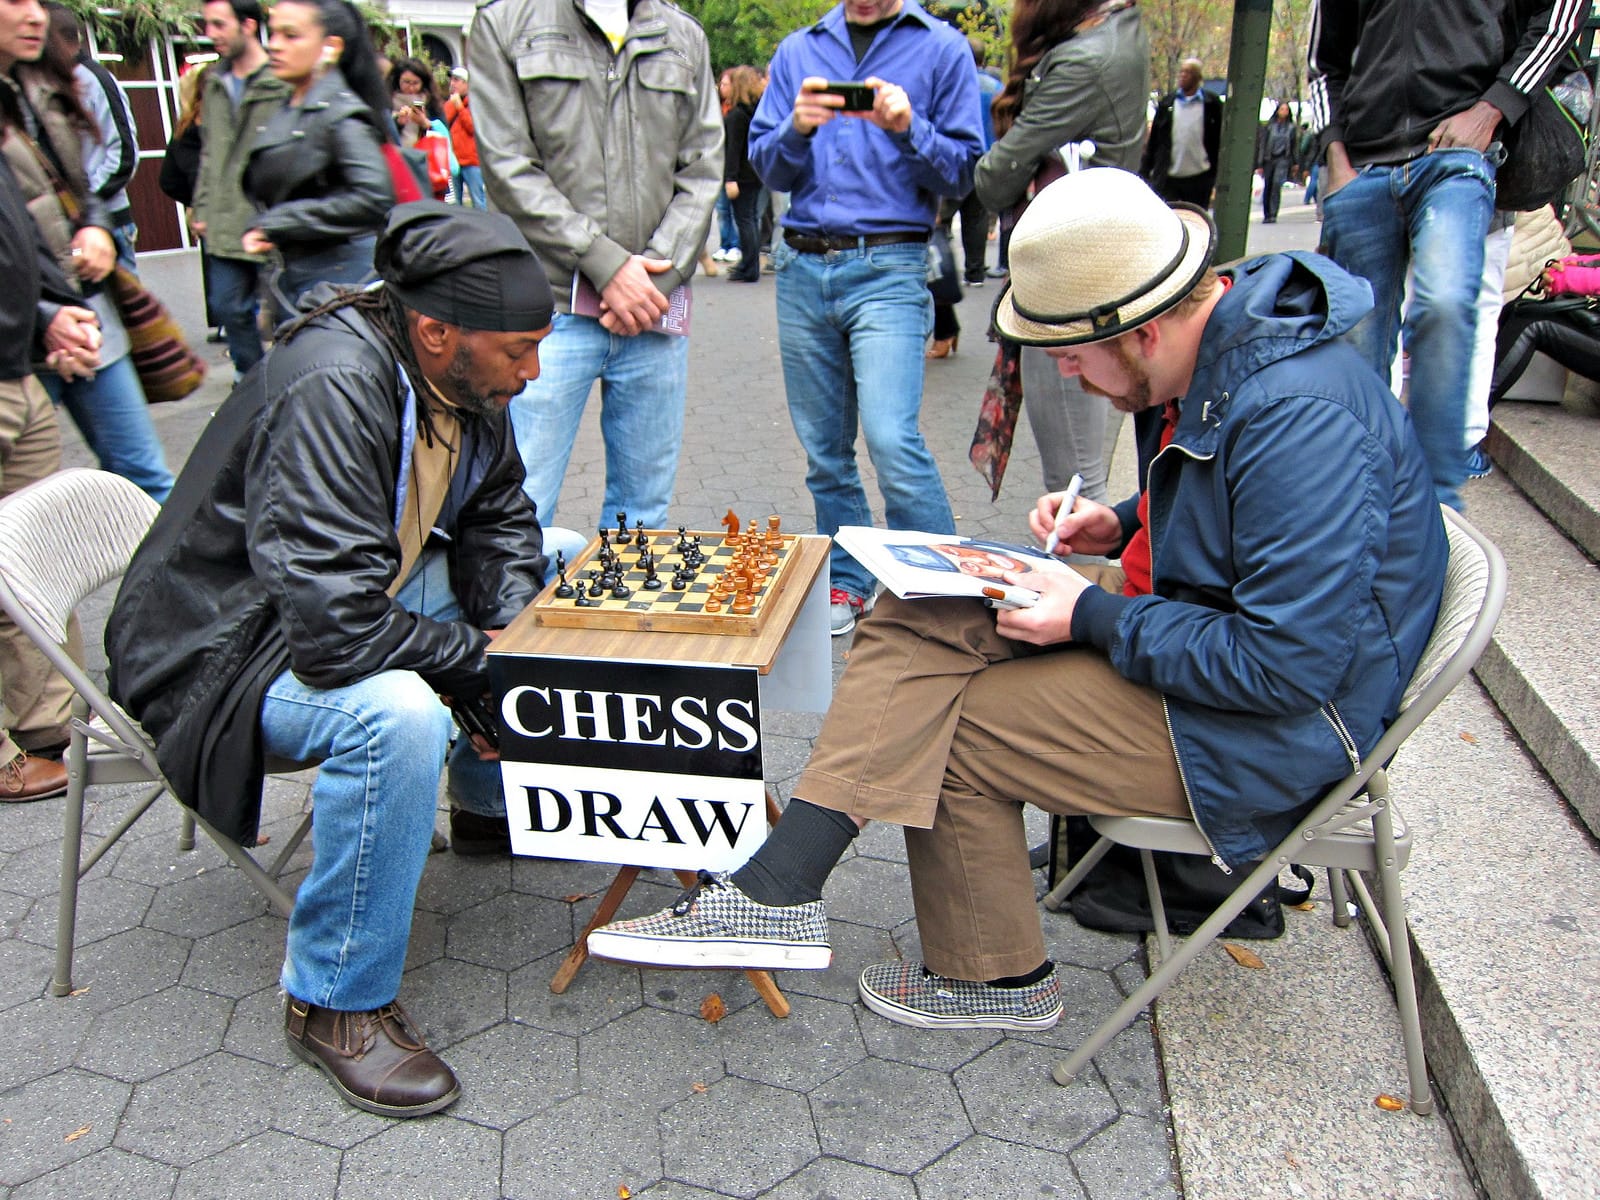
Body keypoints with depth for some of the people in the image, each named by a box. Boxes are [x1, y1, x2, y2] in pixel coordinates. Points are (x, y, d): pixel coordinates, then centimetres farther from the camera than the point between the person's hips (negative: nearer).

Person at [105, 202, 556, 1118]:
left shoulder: (464, 379, -5)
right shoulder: (332, 391, -32)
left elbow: (498, 518, 10)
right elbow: (335, 625, -38)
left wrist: (516, 625, -9)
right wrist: (483, 663, -23)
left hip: (368, 588, 9)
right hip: (231, 644, -9)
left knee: (557, 573, 9)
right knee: (398, 714, -38)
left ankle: (493, 802, 24)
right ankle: (338, 1002, -16)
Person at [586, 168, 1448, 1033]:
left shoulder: (1297, 418, -29)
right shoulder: (1223, 337, 2)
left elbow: (1290, 665, -28)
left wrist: (1094, 620, -21)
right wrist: (1125, 526, 2)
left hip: (1276, 722, -9)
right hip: (1204, 611, 9)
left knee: (943, 729, -11)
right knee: (918, 622, -8)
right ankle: (777, 892, -9)